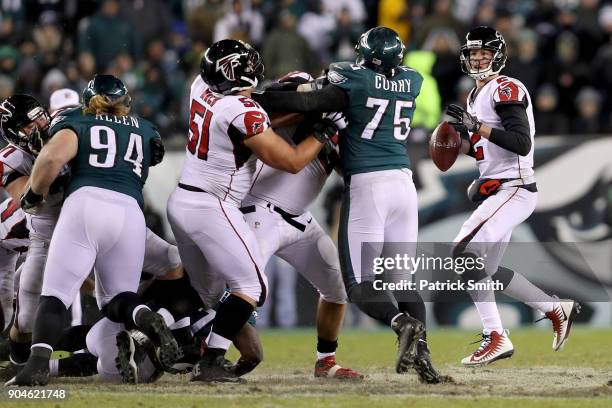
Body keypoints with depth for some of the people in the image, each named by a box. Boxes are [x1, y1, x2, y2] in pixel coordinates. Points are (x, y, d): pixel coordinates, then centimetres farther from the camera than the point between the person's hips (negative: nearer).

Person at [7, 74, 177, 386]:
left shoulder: (75, 121, 15)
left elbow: (54, 156, -1)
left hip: (86, 201, -3)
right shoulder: (146, 130, 28)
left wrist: (34, 194, 12)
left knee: (55, 295, -2)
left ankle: (38, 363, -28)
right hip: (131, 211, 3)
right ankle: (149, 322, -16)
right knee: (116, 300, 18)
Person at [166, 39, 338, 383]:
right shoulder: (243, 113, -20)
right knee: (251, 287, -2)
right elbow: (292, 161, -14)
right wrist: (323, 134, 2)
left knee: (206, 290, 21)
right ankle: (211, 363, -10)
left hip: (181, 201, 8)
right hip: (212, 209, -8)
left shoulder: (203, 88, 2)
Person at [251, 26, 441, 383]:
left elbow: (308, 103, -15)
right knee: (402, 278, 11)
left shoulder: (356, 80, -6)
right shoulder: (412, 82, 10)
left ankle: (403, 324, -27)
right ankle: (422, 351, -7)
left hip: (367, 184, -5)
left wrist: (254, 100, -7)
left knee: (359, 281, -1)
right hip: (404, 182, 5)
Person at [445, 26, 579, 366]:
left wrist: (477, 126, -25)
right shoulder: (476, 96, 18)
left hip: (513, 190, -10)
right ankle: (555, 308, 22)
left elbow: (522, 144, -22)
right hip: (495, 191, 10)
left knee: (466, 253, -19)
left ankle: (495, 337, -17)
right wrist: (462, 141, 9)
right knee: (485, 270, 12)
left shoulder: (506, 89, -12)